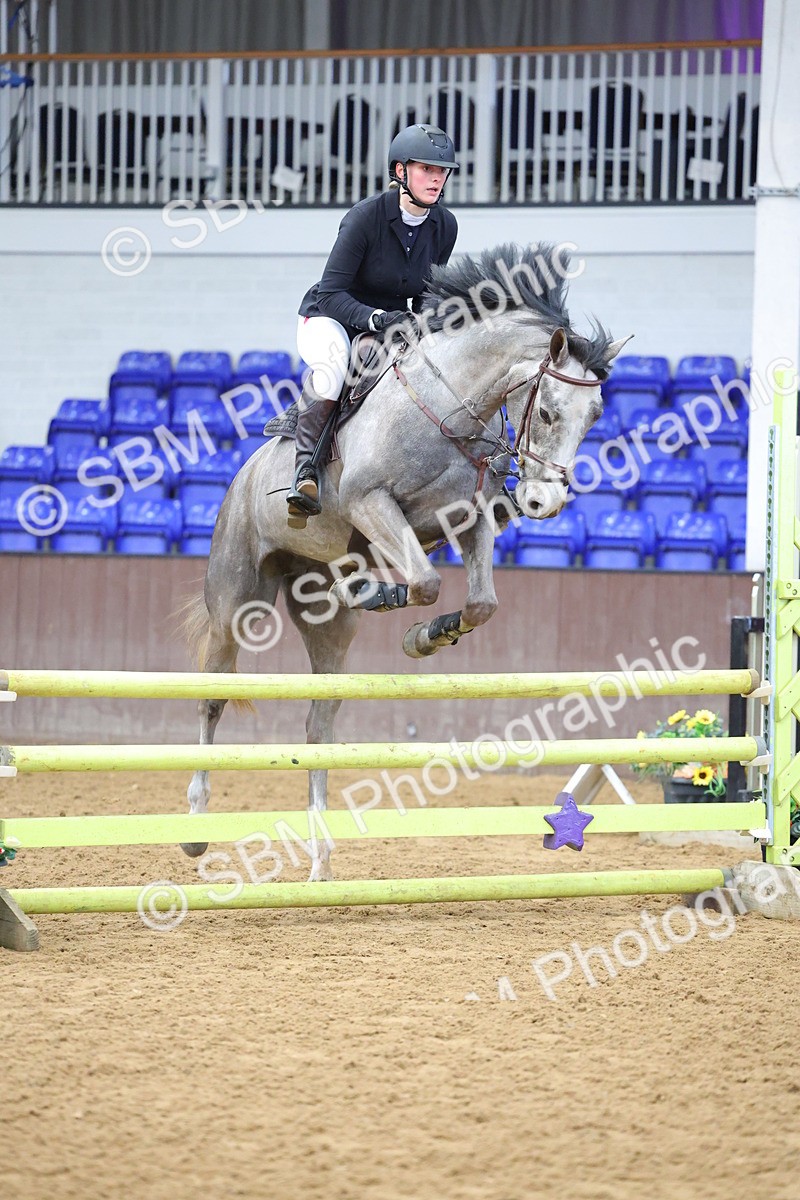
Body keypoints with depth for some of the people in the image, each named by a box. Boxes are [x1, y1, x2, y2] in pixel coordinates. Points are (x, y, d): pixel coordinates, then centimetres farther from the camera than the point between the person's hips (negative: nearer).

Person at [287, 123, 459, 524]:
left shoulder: (445, 227, -5)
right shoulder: (367, 216, -22)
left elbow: (428, 297, 6)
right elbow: (331, 293, -24)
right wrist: (376, 318, -39)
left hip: (391, 324, 6)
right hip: (330, 320, -6)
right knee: (335, 358, -40)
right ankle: (305, 468, -40)